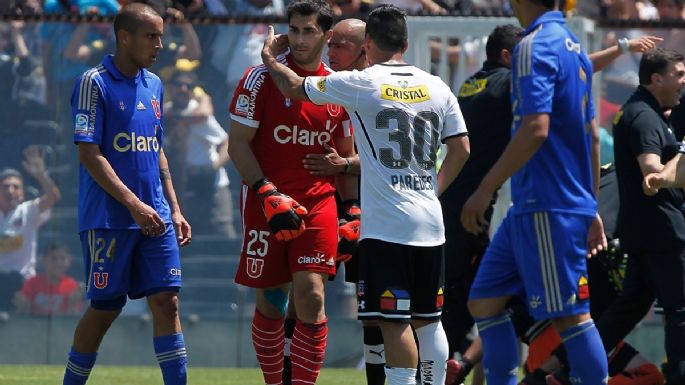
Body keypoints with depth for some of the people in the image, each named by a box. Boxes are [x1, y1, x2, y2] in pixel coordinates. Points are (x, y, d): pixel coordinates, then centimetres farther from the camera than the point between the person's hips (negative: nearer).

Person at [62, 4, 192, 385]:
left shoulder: (154, 85, 13)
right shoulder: (95, 83, -9)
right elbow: (89, 154, -14)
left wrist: (174, 209, 14)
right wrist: (134, 205, -19)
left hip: (154, 218, 6)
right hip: (108, 220, -6)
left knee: (167, 300, -2)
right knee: (105, 308, 0)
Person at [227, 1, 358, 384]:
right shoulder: (262, 77, -3)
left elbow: (346, 155, 17)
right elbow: (238, 143, -6)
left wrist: (351, 209, 8)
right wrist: (268, 195, -16)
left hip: (319, 204, 2)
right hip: (266, 204, -2)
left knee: (311, 297, -11)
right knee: (271, 302, 3)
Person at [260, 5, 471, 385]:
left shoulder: (361, 83, -6)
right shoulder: (436, 87, 8)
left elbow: (294, 87, 6)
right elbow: (461, 148, 10)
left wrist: (269, 58, 24)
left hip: (385, 225, -5)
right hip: (430, 223, 5)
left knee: (393, 321, -6)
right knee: (427, 318, 14)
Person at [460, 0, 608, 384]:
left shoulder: (534, 47, -13)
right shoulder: (574, 47, 16)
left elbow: (536, 128, -23)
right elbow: (591, 136, 20)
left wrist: (485, 191, -19)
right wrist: (591, 209, 24)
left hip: (546, 208, -10)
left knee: (571, 316, -7)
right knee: (485, 301, 12)